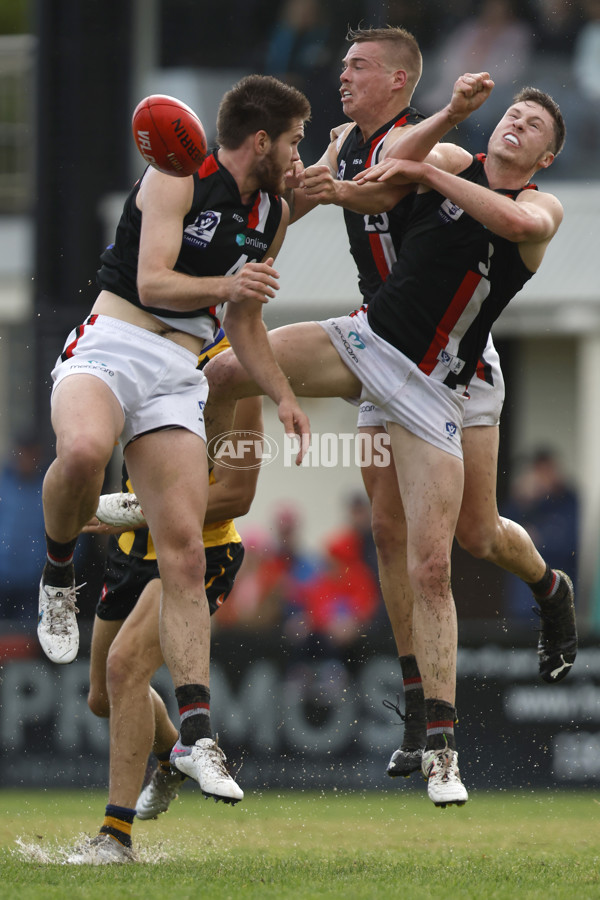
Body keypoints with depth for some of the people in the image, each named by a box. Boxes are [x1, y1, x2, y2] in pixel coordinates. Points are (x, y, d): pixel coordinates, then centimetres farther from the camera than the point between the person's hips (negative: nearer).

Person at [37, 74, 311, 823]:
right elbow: (152, 283, -15)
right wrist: (223, 285, -31)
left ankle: (194, 733, -6)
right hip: (110, 346, -6)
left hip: (178, 374, 6)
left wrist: (282, 395, 17)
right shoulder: (176, 179, -5)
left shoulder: (272, 213, 18)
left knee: (185, 550, -6)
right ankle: (58, 576, -11)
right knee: (84, 450, -41)